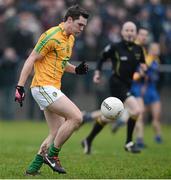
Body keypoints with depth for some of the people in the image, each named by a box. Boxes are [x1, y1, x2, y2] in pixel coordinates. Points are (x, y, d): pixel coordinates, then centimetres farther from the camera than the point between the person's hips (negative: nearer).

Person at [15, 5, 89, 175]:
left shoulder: (70, 38, 15)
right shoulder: (52, 36, -14)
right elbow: (31, 60, -14)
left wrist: (76, 70, 7)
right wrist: (20, 86, -19)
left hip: (52, 89, 10)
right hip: (43, 87, -10)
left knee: (56, 134, 8)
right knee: (76, 117, -18)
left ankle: (33, 168, 13)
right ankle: (51, 154, -8)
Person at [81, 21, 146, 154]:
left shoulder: (138, 50, 5)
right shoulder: (115, 47, -7)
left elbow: (142, 64, 18)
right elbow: (102, 58, 7)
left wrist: (143, 68, -4)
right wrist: (98, 72, -4)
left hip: (127, 84, 6)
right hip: (117, 83, -6)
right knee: (136, 110, -22)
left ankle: (88, 141, 30)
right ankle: (129, 143, -10)